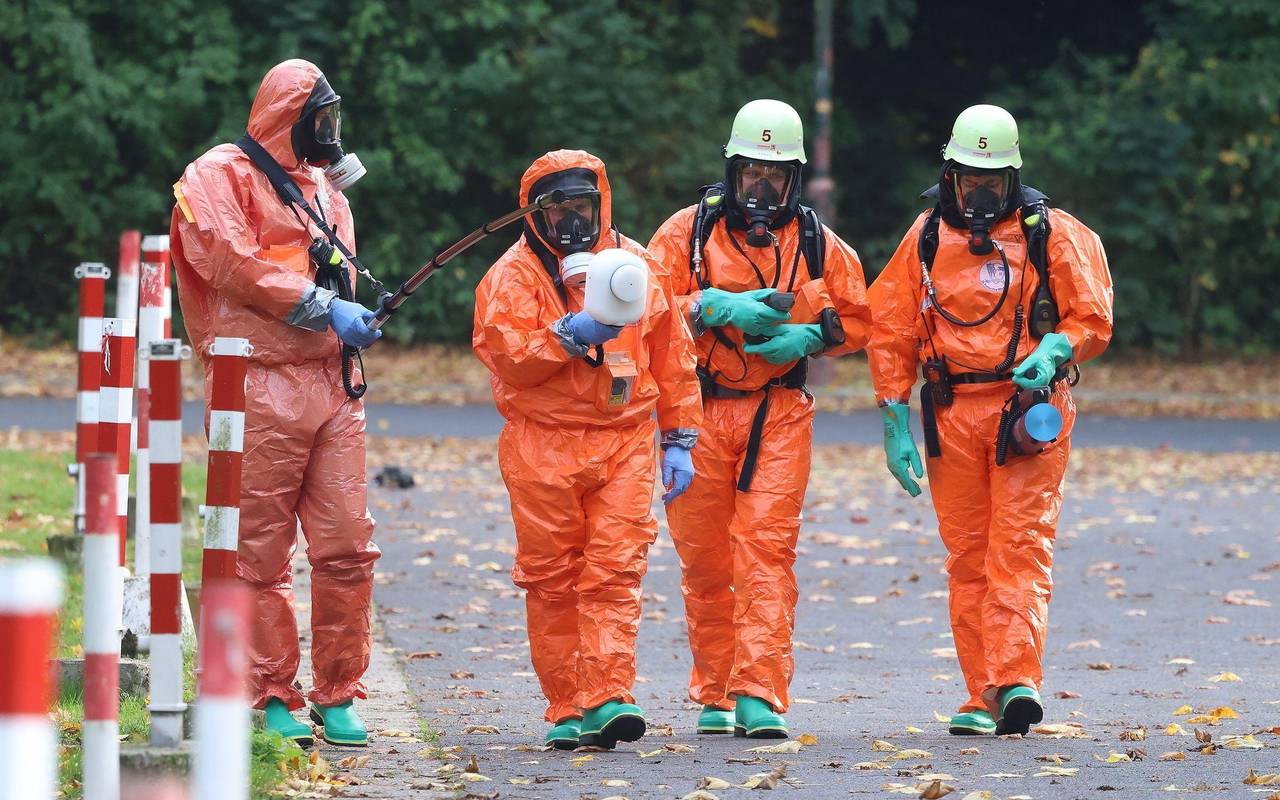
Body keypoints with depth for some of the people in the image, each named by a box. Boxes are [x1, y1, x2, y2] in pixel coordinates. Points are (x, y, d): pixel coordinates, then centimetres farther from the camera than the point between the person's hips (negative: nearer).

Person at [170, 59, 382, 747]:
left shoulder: (323, 189, 24)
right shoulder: (221, 176, 0)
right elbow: (230, 259, -14)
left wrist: (352, 317, 8)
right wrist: (321, 307, -14)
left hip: (331, 384, 7)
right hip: (259, 388, -7)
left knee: (347, 546, 1)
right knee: (262, 550, -4)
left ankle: (337, 695, 9)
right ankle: (272, 698, 2)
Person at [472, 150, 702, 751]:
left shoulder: (636, 266, 12)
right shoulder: (515, 274, 2)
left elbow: (672, 358, 16)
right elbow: (503, 354, -11)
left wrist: (678, 442, 13)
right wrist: (570, 336, -20)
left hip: (624, 443, 1)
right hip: (543, 447, -1)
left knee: (614, 573, -10)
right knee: (552, 580, 0)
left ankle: (606, 700, -16)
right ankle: (566, 708, 5)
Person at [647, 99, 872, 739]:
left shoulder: (816, 244, 8)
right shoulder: (688, 231, 3)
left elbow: (857, 320, 14)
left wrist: (808, 336, -6)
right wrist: (716, 308, -16)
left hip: (779, 416, 0)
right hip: (700, 413, 0)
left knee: (768, 549, -11)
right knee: (704, 560, 4)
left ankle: (760, 696, -14)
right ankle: (713, 695, 15)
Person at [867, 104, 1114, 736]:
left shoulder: (1053, 235, 2)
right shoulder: (927, 238, 9)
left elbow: (1092, 320, 2)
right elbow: (890, 332, 11)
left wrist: (1052, 353, -19)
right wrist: (895, 424, 5)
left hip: (1028, 414, -3)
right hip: (952, 415, 3)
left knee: (1020, 548, -12)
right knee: (966, 558, 3)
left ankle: (1015, 682, -22)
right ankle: (983, 696, 6)